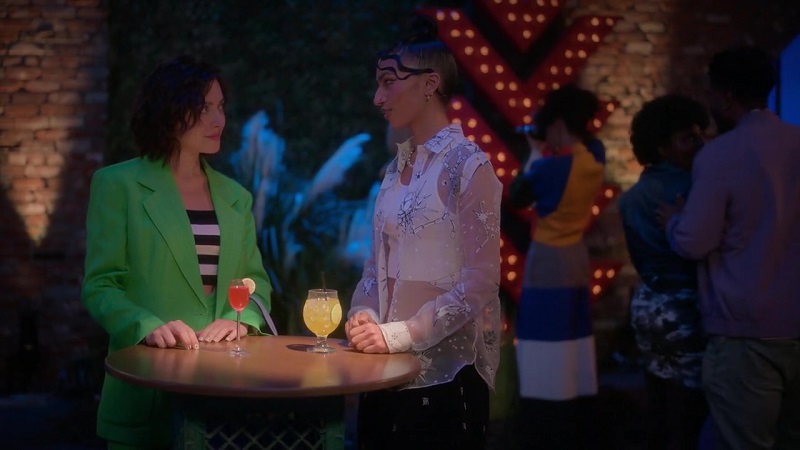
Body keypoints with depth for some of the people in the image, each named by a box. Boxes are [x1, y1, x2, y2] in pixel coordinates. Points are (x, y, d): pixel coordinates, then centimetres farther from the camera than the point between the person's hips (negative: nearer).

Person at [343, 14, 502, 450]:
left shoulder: (469, 165, -10)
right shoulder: (397, 166, 11)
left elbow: (479, 283, -15)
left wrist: (400, 334, -19)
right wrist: (363, 317, -4)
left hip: (445, 368, -6)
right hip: (386, 368, 6)